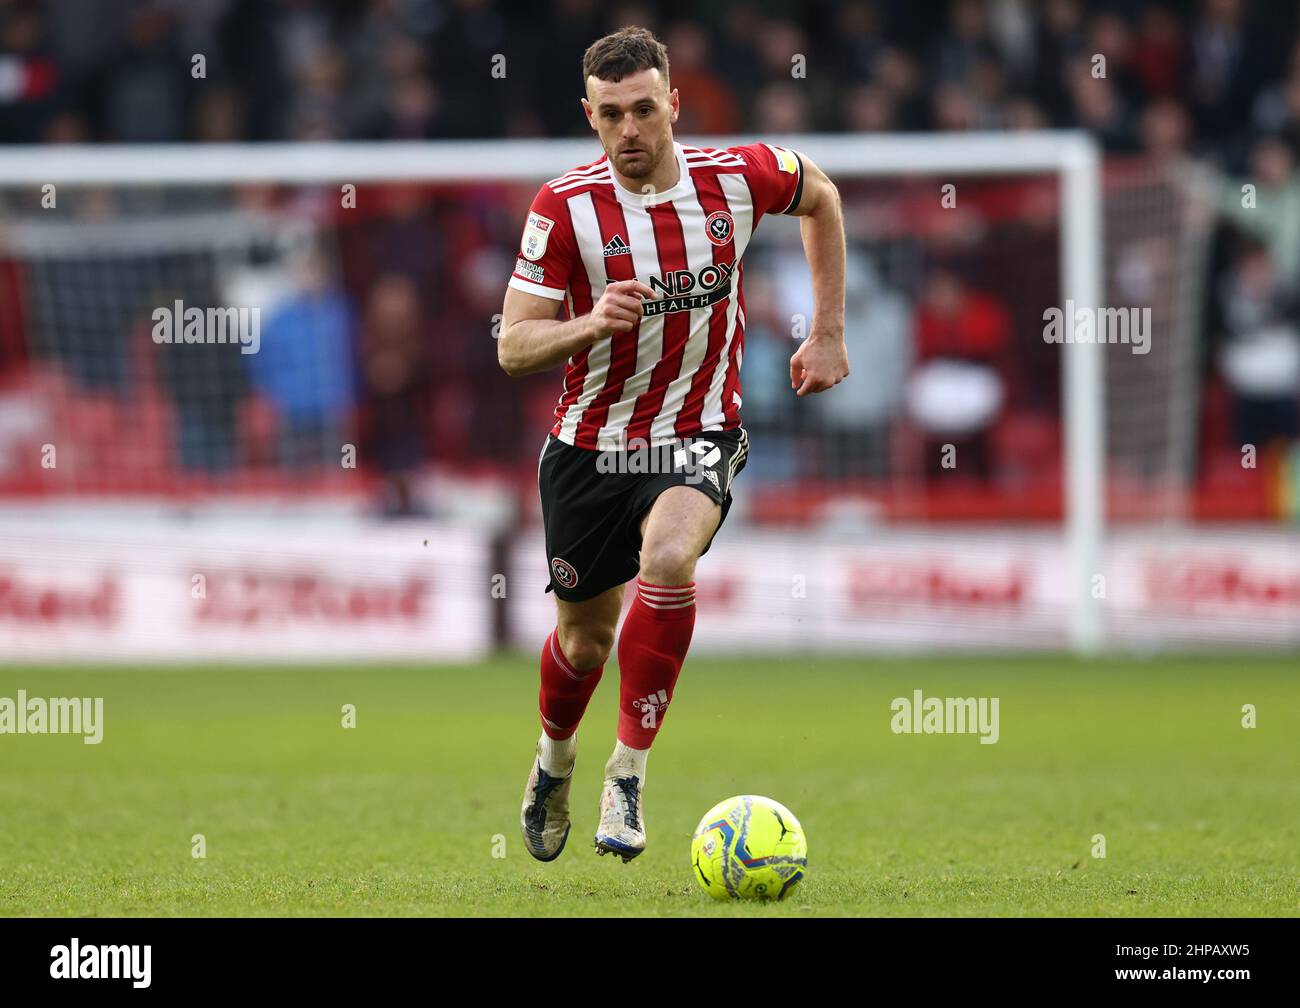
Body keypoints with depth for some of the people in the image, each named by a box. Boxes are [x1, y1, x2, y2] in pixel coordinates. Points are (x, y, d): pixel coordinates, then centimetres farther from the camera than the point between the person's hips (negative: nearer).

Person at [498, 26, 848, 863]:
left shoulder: (737, 177, -10)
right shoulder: (566, 207, -14)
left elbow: (821, 196, 13)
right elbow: (513, 347, -14)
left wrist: (829, 333, 11)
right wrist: (589, 325, -34)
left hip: (698, 439, -1)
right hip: (590, 442, 1)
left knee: (667, 558, -31)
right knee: (585, 637, 11)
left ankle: (629, 773, -21)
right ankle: (555, 760, 46)